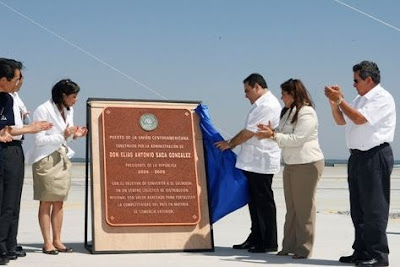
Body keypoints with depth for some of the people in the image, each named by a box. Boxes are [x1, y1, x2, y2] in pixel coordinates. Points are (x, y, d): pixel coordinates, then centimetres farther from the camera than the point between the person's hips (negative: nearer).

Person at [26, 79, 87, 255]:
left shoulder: (69, 111, 10)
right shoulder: (43, 110, -13)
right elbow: (39, 140, -15)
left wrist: (75, 135, -1)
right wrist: (63, 136, -22)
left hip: (62, 159, 7)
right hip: (46, 159, -7)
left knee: (59, 202, 7)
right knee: (46, 202, -2)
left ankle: (57, 241, 12)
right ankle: (47, 243, 2)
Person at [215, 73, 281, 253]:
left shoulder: (267, 106, -16)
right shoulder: (261, 104, 18)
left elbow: (249, 132, -16)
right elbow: (248, 131, 22)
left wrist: (230, 144, -5)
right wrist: (232, 144, 15)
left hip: (261, 162, -10)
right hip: (252, 162, 10)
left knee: (264, 201, -3)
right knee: (254, 201, 14)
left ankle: (269, 243, 4)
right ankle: (256, 239, 22)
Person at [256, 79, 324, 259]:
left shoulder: (307, 113, -15)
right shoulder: (288, 112, 14)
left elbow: (297, 139, -22)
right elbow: (285, 135, 16)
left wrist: (273, 135, -21)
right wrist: (271, 131, -1)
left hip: (307, 164, -9)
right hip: (291, 164, 10)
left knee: (304, 207, -3)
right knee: (291, 207, 12)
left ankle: (303, 249, 3)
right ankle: (289, 246, 19)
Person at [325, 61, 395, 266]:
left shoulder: (382, 98, -10)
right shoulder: (360, 99, 18)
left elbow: (359, 119, -20)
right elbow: (341, 120, 22)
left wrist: (340, 100, -12)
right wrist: (333, 101, 7)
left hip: (375, 157, -9)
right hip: (358, 156, 9)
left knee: (374, 208, -7)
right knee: (358, 208, 12)